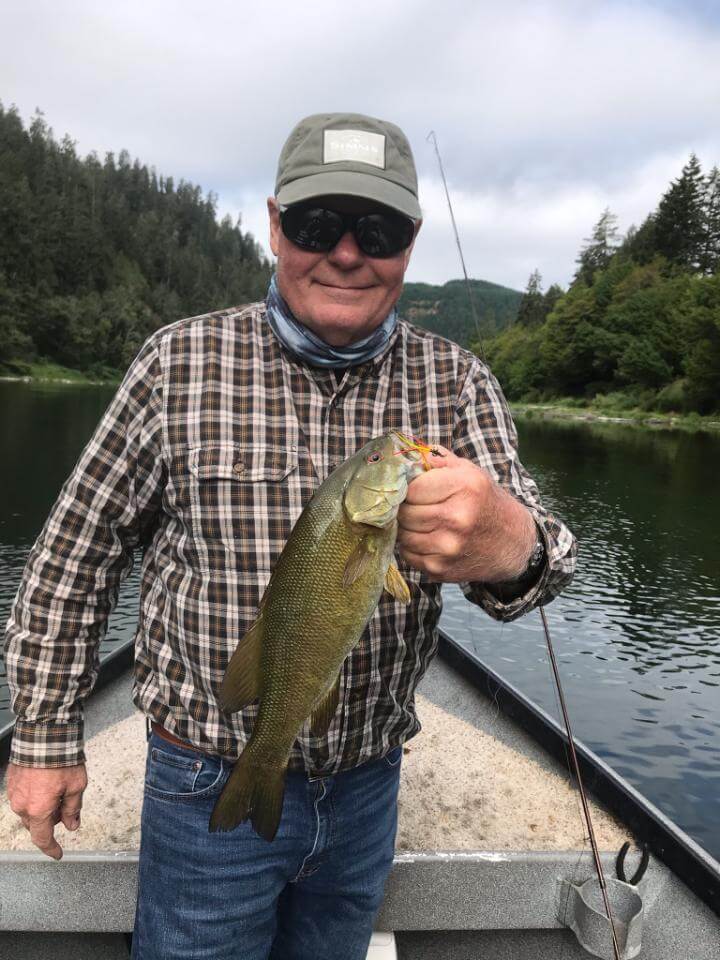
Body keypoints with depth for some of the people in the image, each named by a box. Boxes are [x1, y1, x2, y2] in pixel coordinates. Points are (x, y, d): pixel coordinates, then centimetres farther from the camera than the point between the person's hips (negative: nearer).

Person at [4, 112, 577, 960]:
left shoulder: (458, 382, -6)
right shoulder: (181, 363, -12)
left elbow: (524, 539, -17)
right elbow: (76, 554, -5)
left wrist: (509, 547, -41)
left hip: (370, 785, 3)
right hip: (211, 787, -2)